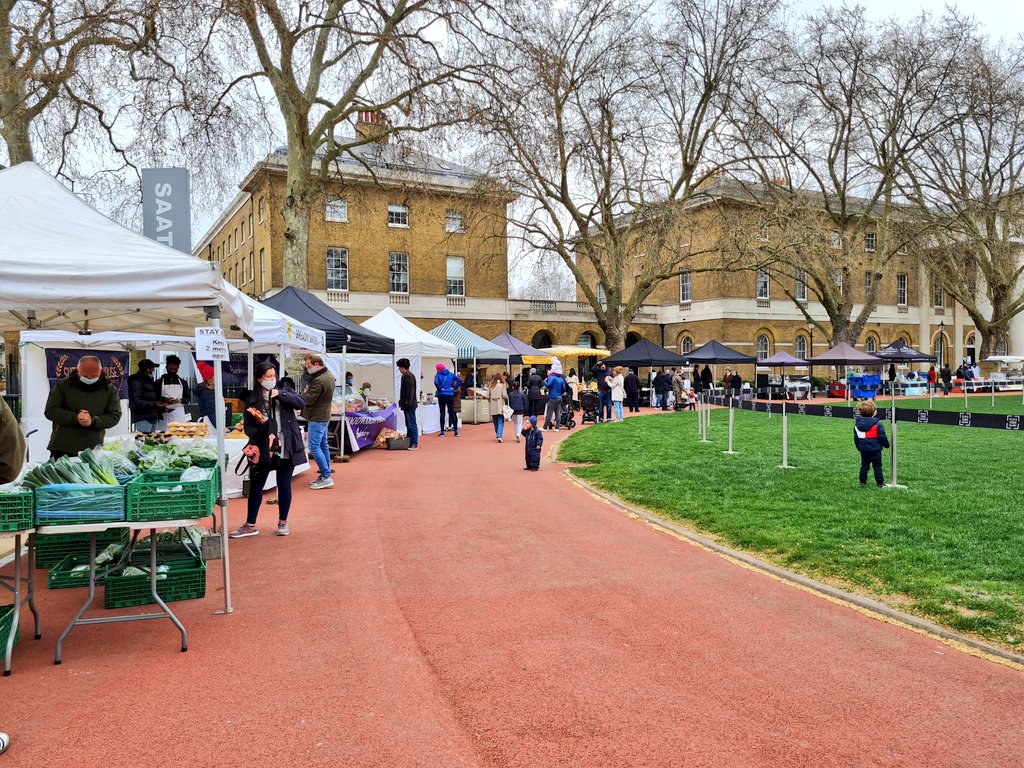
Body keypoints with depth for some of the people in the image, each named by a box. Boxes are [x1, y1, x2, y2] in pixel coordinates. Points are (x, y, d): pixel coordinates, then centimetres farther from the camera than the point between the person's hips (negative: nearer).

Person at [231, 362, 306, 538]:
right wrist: (262, 435, -16)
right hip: (263, 449, 0)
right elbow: (247, 426, 0)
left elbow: (301, 403, -10)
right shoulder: (252, 399, 1)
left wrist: (281, 394, -20)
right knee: (255, 486, 7)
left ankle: (283, 523, 22)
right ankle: (250, 525, 18)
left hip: (286, 448, 0)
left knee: (284, 485, 8)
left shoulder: (284, 390, 4)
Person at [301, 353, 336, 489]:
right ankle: (326, 475, 21)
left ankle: (326, 477, -5)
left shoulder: (319, 381, -24)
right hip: (324, 416, 10)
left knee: (314, 447, -6)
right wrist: (308, 391, -4)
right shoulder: (329, 375, 9)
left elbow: (308, 399, -22)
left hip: (317, 418, -10)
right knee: (323, 445, 15)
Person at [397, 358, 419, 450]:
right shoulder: (405, 376, 16)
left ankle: (414, 443, -3)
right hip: (407, 405, 11)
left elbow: (410, 392, -20)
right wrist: (402, 402, 21)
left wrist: (408, 403, -21)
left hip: (409, 405, -11)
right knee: (409, 424, 14)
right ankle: (409, 442, 20)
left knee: (411, 424, -7)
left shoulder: (409, 376, -15)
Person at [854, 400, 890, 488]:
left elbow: (856, 437, 8)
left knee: (864, 465, 14)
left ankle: (862, 481, 17)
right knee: (877, 466, 6)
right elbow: (882, 437, -10)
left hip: (863, 449, 4)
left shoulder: (857, 424, 0)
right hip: (875, 449, -4)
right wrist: (886, 445, 8)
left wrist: (859, 447, 20)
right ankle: (880, 482, 10)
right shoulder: (877, 424, -15)